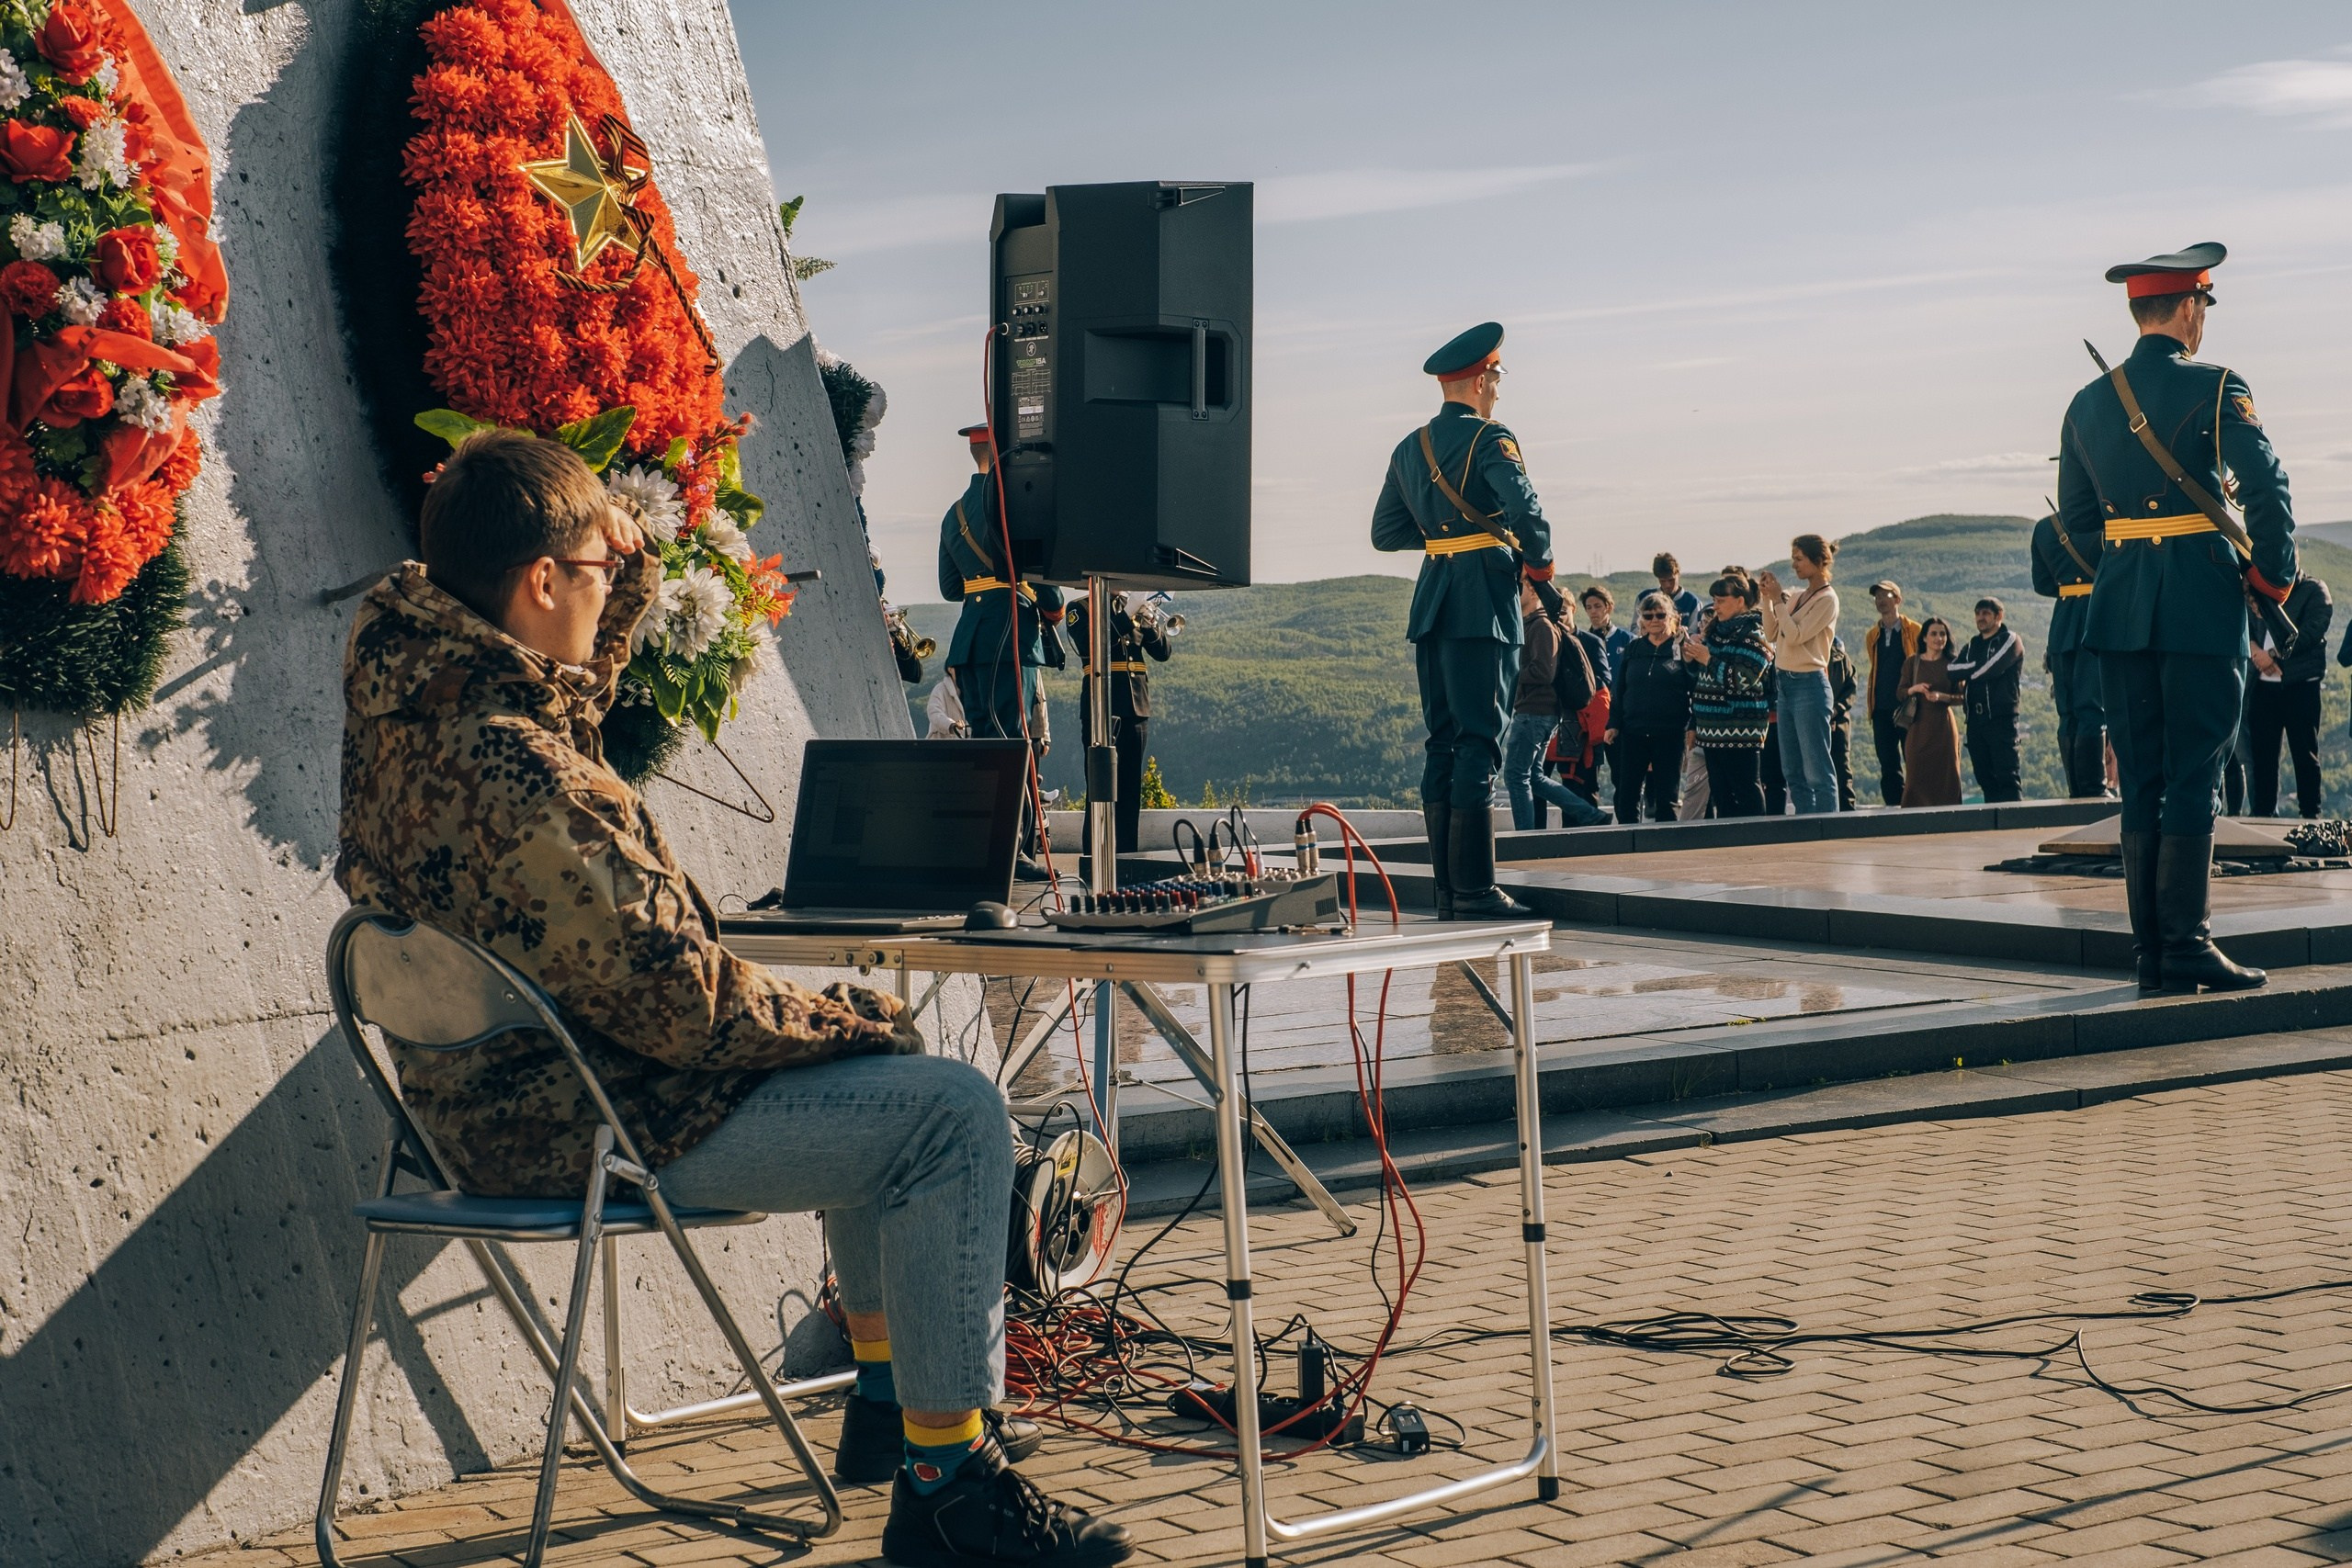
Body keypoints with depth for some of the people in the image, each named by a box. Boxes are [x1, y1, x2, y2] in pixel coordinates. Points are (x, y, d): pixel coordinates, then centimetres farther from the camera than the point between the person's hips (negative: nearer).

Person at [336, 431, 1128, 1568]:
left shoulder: (401, 670, 1)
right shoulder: (510, 773, -29)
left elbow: (573, 696, 26)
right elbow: (682, 1003, -26)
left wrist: (633, 571, 12)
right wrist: (843, 1017, -11)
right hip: (572, 1126, -11)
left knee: (886, 1070, 23)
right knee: (952, 1115, -13)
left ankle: (888, 1398, 31)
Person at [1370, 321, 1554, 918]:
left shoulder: (1408, 449, 15)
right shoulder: (1490, 438, -8)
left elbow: (1384, 532, 19)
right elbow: (1526, 509, -22)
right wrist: (1539, 561, -5)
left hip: (1431, 606, 7)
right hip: (1482, 605, -7)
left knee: (1443, 743, 9)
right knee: (1479, 742, -7)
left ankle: (1448, 889, 10)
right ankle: (1474, 889, -9)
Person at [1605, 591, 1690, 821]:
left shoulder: (1683, 648, 1)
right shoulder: (1633, 649, 12)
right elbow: (1618, 688, 13)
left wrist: (1693, 726, -10)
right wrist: (1614, 724, 5)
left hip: (1670, 733, -3)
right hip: (1633, 732, 3)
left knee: (1667, 797, 3)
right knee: (1627, 795, 2)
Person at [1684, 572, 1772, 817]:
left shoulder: (1752, 634, -8)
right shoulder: (1717, 631, 17)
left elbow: (1742, 680, -18)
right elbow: (1703, 678, 25)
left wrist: (1708, 659, -15)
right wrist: (1691, 659, 6)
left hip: (1739, 730, -8)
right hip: (1713, 730, 8)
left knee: (1745, 790, -8)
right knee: (1720, 792, 8)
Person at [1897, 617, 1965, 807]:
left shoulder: (1952, 664, 6)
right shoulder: (1912, 663, 7)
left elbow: (1961, 697, 4)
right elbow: (1900, 693, 7)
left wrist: (1941, 696, -14)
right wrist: (1914, 689, -13)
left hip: (1944, 726, 0)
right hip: (1918, 726, 0)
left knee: (1945, 775, -2)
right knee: (1916, 775, -5)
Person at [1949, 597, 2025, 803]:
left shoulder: (2010, 640, 1)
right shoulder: (1973, 644, 21)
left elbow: (1988, 670, -13)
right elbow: (1953, 670, 7)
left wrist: (1965, 673, 2)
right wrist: (1976, 667, -8)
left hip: (2001, 718, -6)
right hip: (1975, 719, 6)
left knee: (2006, 777, -11)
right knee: (1985, 777, 5)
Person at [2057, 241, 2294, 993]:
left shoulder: (2087, 403, 9)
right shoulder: (2214, 389, -8)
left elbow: (2076, 518, 12)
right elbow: (2267, 489, -15)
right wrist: (2273, 575, -3)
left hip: (2121, 604, 5)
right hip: (2202, 603, -5)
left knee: (2141, 781, 8)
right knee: (2193, 779, -2)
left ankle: (2151, 954, 10)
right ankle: (2186, 945, -5)